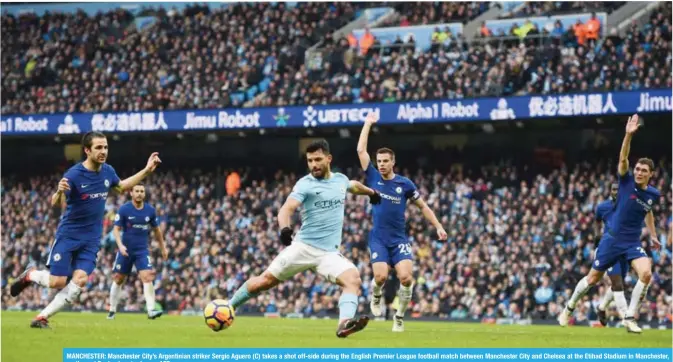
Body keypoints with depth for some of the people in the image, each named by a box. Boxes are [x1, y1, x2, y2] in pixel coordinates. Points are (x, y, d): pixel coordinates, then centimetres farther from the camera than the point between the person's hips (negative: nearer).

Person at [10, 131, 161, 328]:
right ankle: (30, 275, 28)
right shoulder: (74, 175, -20)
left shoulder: (108, 171, -1)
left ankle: (43, 317, -2)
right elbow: (56, 204, -28)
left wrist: (146, 170, 15)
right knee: (57, 282, -6)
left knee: (79, 280, -13)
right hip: (68, 235, -4)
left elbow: (121, 187, 21)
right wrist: (59, 192, -51)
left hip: (91, 239, 4)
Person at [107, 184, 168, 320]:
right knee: (118, 280, 8)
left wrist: (163, 247, 17)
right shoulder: (124, 209, -8)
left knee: (148, 277, -17)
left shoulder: (150, 210, 0)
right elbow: (116, 229, -8)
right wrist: (120, 245, -24)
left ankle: (151, 310, -20)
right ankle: (112, 310, 23)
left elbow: (156, 230, 14)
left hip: (142, 250, 1)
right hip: (126, 250, -1)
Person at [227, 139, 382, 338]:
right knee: (266, 280, 0)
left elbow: (354, 186, 36)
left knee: (353, 280, -23)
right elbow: (287, 208, -23)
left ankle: (344, 324, -38)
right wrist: (284, 228, -45)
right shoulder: (305, 184, -8)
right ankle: (229, 307, 20)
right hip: (303, 247, -3)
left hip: (329, 253, 3)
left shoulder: (340, 179, 10)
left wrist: (371, 192, 55)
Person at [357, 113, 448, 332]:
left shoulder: (405, 184, 1)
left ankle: (400, 316, 2)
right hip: (378, 239, 0)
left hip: (399, 239, 0)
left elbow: (423, 207, 12)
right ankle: (376, 296, 18)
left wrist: (438, 227, 6)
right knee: (381, 277, -19)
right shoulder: (373, 178, 2)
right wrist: (368, 124, 3)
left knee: (405, 277, -18)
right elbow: (361, 150, -1)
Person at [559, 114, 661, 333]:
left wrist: (653, 235, 26)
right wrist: (629, 135, -38)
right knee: (593, 278, 6)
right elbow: (623, 159, -24)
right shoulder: (626, 181, -7)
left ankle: (630, 318, -14)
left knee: (646, 274, -24)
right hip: (612, 239, -2)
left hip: (633, 243, 2)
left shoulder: (653, 194, 3)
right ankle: (569, 308, 32)